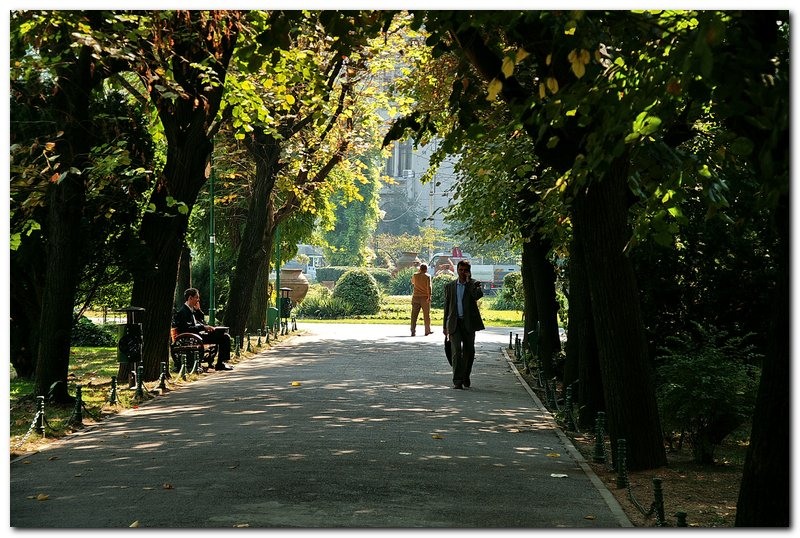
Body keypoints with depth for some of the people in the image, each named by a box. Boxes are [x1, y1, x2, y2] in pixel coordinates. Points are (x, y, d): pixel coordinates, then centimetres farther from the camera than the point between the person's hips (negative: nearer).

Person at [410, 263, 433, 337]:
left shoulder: (414, 275, 4)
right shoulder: (427, 276, -6)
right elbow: (429, 286, -16)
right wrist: (429, 296, -17)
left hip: (416, 297, 3)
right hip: (425, 297, -3)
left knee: (414, 315, 4)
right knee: (426, 315, 7)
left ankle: (413, 331, 0)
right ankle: (427, 331, 11)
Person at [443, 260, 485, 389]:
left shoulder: (474, 284, 5)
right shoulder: (449, 286, 11)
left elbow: (478, 295, -18)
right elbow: (447, 306, 13)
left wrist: (469, 281, -13)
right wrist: (445, 326, 10)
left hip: (469, 323, 0)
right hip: (454, 323, 0)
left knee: (469, 352, 7)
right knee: (456, 350, -12)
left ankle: (466, 377, 25)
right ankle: (457, 381, -14)